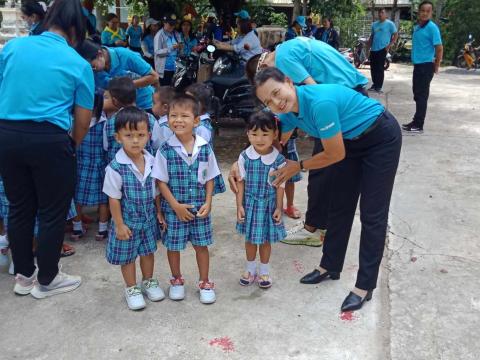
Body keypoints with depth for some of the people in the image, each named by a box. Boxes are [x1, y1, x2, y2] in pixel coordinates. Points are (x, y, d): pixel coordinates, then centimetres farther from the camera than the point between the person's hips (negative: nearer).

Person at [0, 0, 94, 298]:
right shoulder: (78, 64, -2)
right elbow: (83, 119, -1)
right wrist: (72, 148, 16)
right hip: (49, 140, -5)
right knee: (53, 213, 10)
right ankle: (46, 280, 24)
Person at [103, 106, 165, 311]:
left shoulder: (151, 162, -8)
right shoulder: (116, 168, -22)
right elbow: (114, 199, -15)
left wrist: (159, 212, 6)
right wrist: (119, 225, -13)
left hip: (149, 219, 4)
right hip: (128, 221, -4)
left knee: (148, 251, 20)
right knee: (127, 256, 12)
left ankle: (148, 282, 41)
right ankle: (131, 289, 32)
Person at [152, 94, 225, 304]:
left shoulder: (205, 149, -5)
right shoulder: (165, 150, -11)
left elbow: (209, 179, 2)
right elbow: (161, 181, -8)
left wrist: (207, 203, -7)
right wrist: (176, 206, -13)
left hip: (200, 208, 1)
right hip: (174, 208, -1)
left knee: (201, 245, 11)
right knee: (173, 245, 12)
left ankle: (204, 282, 29)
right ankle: (176, 280, 35)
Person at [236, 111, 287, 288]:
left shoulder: (278, 159, -14)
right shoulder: (244, 157, -10)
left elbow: (280, 186, -5)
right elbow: (241, 182, -4)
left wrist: (279, 208, -3)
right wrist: (239, 205, -5)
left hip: (268, 203, -1)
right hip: (249, 202, 1)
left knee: (265, 239, 12)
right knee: (250, 238, 14)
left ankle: (264, 271, 31)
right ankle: (250, 269, 34)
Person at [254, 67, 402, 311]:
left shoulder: (320, 103, -37)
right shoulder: (288, 111, -12)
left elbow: (335, 155, -26)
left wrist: (298, 166, -14)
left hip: (381, 138, -8)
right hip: (352, 141, 8)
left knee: (372, 214, -4)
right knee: (340, 207, 13)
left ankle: (365, 286, 6)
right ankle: (330, 267, 29)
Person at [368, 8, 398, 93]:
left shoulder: (390, 24, -2)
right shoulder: (374, 24, 13)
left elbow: (395, 35, -4)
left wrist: (389, 45, -11)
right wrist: (368, 46, 14)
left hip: (382, 49, -5)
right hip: (373, 49, 5)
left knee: (380, 68, -5)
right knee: (373, 68, 8)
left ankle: (379, 86, 0)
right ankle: (374, 84, 20)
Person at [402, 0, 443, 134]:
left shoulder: (432, 27, -13)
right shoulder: (416, 27, 11)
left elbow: (439, 48, -14)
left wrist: (436, 66, -9)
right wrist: (415, 61, 17)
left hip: (426, 66, -8)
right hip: (417, 65, 8)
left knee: (422, 96, -5)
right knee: (417, 95, 14)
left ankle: (418, 126, -1)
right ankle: (416, 121, 23)